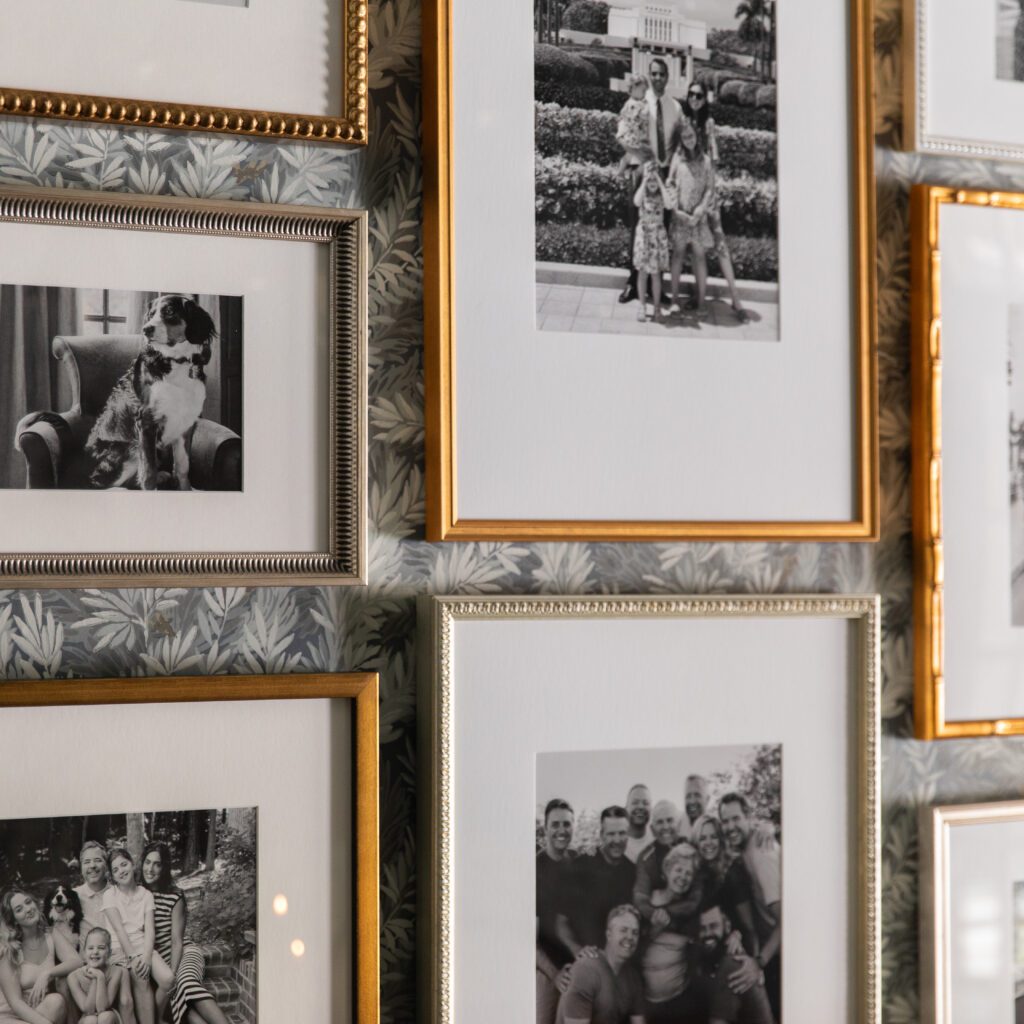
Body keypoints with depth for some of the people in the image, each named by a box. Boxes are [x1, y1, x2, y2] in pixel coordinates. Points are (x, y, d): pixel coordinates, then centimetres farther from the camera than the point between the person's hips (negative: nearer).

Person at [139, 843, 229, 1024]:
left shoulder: (175, 897, -2)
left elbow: (176, 941, -6)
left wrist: (172, 974, -19)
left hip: (183, 953, -2)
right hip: (157, 958, 2)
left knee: (187, 982, -38)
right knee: (181, 998, -31)